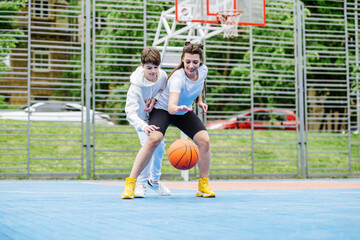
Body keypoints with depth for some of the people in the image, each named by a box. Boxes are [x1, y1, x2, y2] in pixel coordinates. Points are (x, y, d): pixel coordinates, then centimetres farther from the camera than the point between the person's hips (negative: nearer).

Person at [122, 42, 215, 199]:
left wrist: (199, 101, 5)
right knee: (154, 139, -32)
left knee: (204, 140, -15)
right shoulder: (177, 78, -33)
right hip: (163, 109, -5)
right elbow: (171, 107, -48)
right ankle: (130, 183, -25)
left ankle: (203, 186, 1)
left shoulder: (203, 70, -13)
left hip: (184, 112, 6)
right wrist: (178, 108, -69)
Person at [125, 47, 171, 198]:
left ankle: (154, 180, 28)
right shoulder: (136, 86, -36)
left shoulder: (163, 76, -22)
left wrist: (155, 98, -20)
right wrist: (144, 127, -59)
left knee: (160, 146, 5)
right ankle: (141, 183, -7)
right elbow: (130, 112, -42)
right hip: (142, 118, -5)